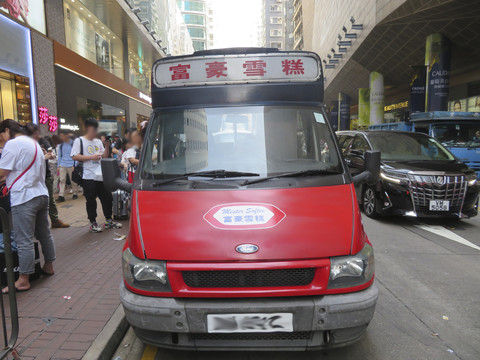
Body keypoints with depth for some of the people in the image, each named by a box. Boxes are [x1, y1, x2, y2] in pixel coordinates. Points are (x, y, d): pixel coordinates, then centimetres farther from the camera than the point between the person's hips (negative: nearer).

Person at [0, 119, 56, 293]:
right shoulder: (34, 143, 18)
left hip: (24, 198, -9)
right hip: (41, 194, 9)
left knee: (24, 241, -3)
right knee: (44, 233, 18)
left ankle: (23, 280, 4)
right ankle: (49, 266, 31)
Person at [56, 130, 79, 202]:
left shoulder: (73, 144, -3)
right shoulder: (61, 145, 10)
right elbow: (59, 155, 15)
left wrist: (74, 165, -11)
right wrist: (58, 166, 10)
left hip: (71, 165, -4)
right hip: (62, 165, 4)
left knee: (73, 180, 6)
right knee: (62, 180, -2)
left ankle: (75, 194, 18)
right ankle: (61, 196, -3)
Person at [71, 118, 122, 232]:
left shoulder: (98, 141, 15)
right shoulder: (79, 141, -1)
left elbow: (105, 156, 17)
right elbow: (74, 156, -10)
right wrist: (91, 157, -16)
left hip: (101, 176, 6)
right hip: (88, 177, -6)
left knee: (107, 198, 9)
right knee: (91, 201, 1)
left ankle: (108, 220, 23)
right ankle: (93, 223, 14)